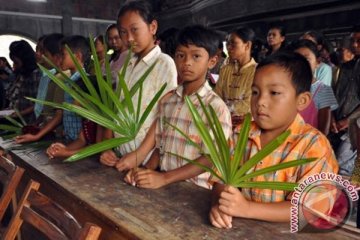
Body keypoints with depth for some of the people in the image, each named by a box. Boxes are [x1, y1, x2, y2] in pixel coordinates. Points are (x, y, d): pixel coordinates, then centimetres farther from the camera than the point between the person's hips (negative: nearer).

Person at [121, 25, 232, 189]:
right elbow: (160, 146, 11)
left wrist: (164, 178, -18)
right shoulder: (166, 100, 8)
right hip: (163, 185, 4)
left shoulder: (216, 107, -9)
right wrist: (147, 170, -7)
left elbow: (210, 159, -12)